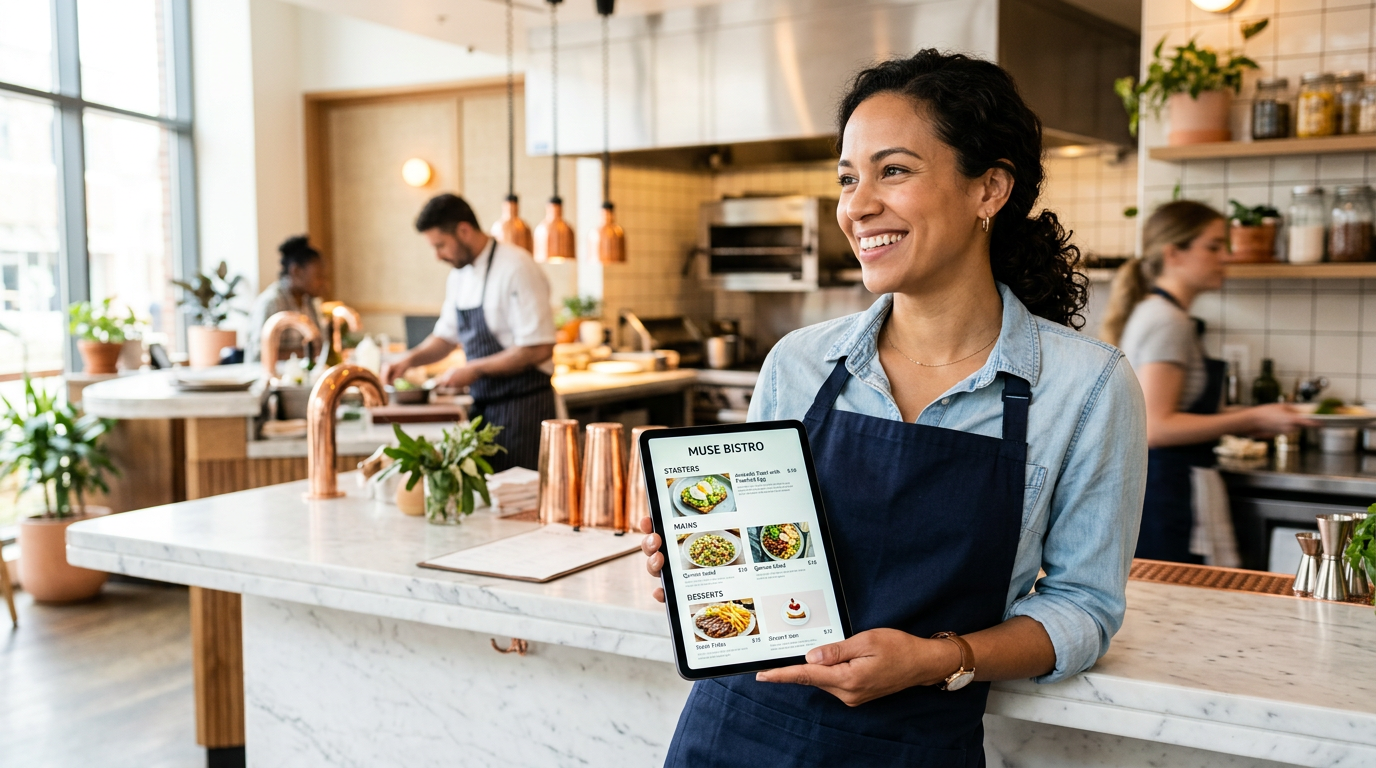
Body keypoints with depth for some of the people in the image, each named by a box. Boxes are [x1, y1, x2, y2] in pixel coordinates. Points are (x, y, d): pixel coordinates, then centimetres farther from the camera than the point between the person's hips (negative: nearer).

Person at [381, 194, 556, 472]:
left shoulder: (516, 269, -16)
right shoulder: (459, 274, 11)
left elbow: (539, 349, -21)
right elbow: (446, 336, 22)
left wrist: (476, 369, -16)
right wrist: (410, 359, 4)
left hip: (522, 404, -8)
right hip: (484, 404, 8)